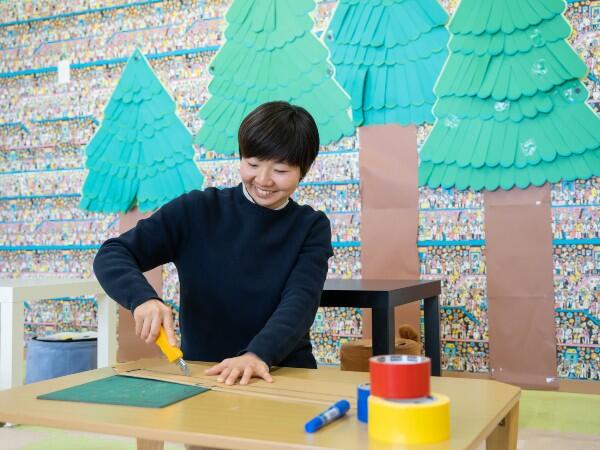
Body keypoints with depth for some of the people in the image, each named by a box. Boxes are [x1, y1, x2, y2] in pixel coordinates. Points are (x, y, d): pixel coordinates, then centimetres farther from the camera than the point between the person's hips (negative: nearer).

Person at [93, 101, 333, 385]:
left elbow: (300, 301, -13)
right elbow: (111, 255, -3)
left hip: (283, 375, 0)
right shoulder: (197, 210, -1)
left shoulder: (311, 228, 1)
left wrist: (258, 354, -32)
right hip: (198, 372, 0)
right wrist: (142, 298, -24)